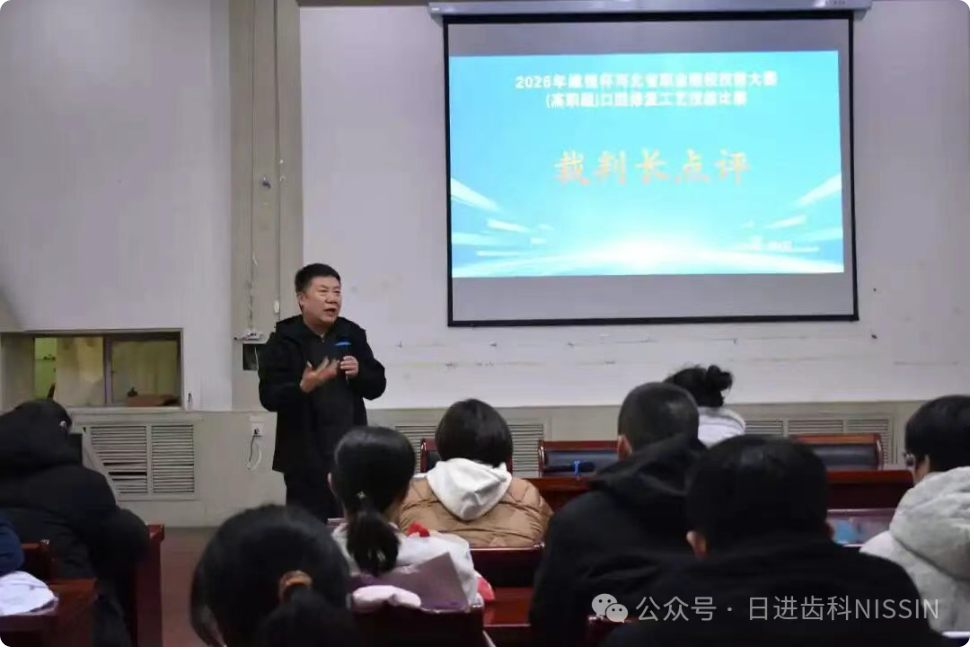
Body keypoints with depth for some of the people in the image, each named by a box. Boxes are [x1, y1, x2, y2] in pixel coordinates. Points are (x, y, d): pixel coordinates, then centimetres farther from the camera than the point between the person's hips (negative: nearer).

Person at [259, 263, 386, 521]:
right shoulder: (283, 341, -5)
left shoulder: (352, 335, 8)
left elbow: (377, 386, 11)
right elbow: (270, 398, -12)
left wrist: (359, 373, -9)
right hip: (306, 460, -4)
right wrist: (304, 387, -29)